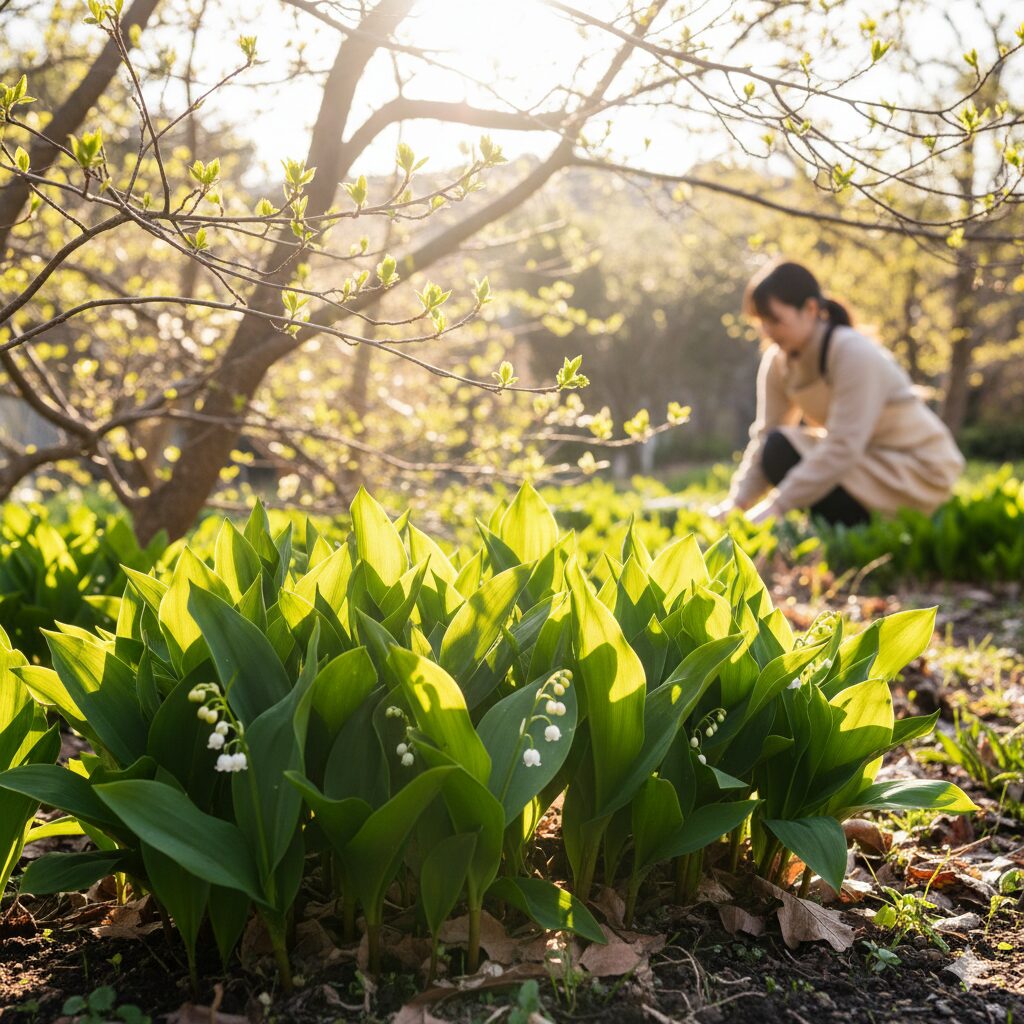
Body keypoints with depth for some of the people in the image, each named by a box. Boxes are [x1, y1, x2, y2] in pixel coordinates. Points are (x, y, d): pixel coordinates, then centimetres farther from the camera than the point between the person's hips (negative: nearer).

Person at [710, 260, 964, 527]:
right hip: (864, 457, 8)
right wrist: (737, 502, -21)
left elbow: (842, 448, -32)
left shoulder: (855, 354, -25)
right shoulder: (778, 361, -3)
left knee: (782, 455, -23)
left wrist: (778, 504, -37)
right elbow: (765, 436, -7)